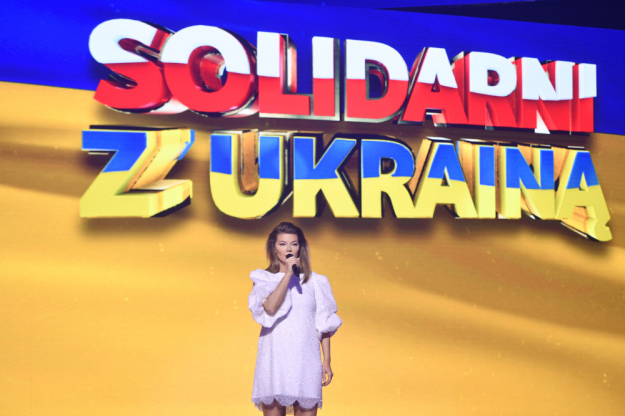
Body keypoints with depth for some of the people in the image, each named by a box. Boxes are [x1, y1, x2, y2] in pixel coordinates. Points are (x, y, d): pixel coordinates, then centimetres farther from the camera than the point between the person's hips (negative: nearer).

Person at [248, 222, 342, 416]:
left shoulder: (314, 281, 8)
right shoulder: (264, 279, 5)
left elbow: (324, 325, 9)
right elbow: (270, 308, -16)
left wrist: (326, 361, 5)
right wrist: (288, 274, -14)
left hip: (305, 361, 1)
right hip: (274, 361, -1)